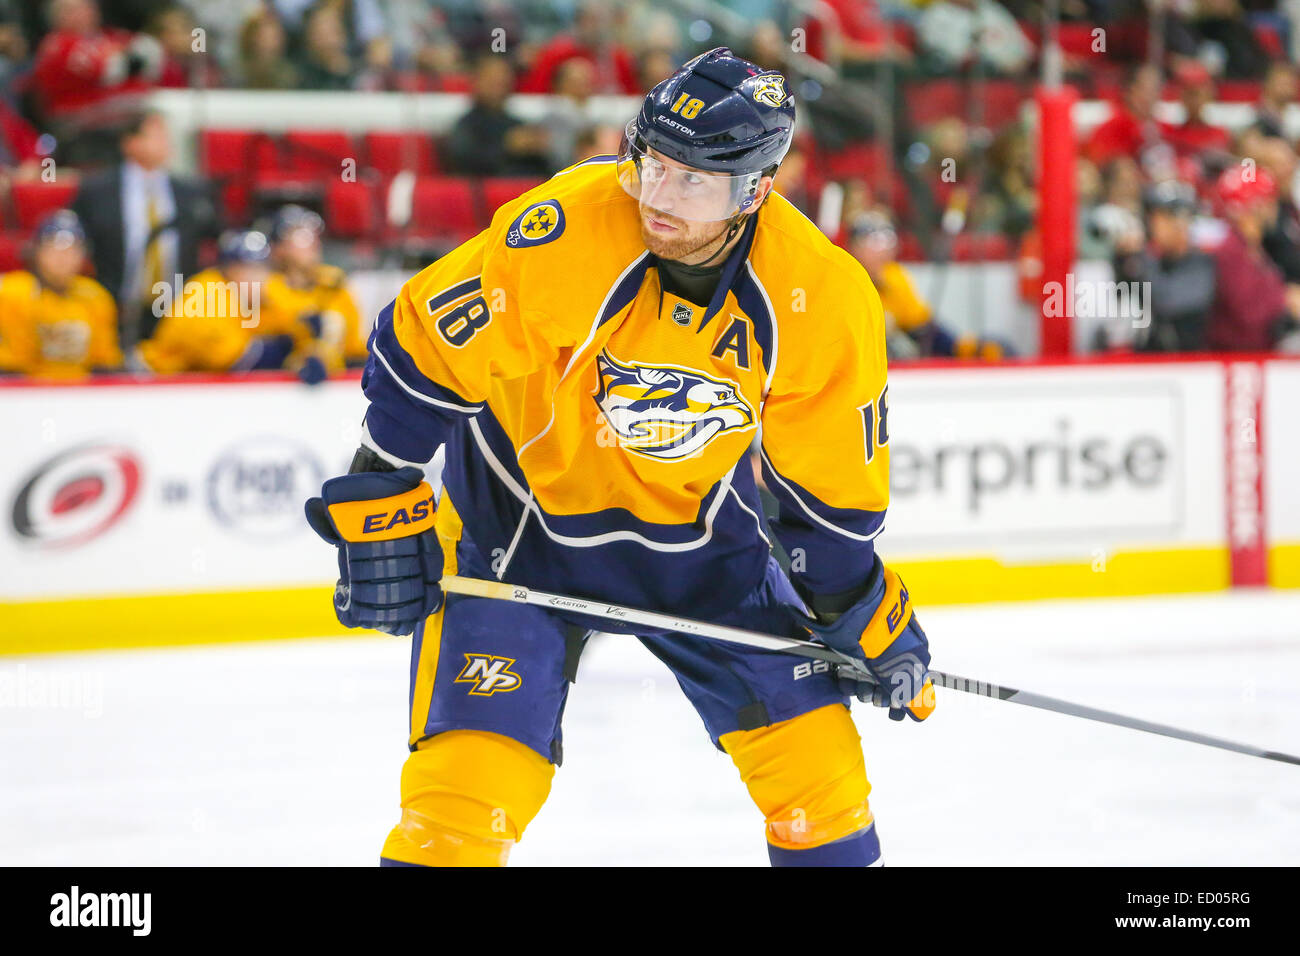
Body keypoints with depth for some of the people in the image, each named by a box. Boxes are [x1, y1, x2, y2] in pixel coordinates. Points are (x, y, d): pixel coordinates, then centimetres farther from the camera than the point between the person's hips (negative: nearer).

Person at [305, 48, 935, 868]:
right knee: (474, 769, -14)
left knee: (810, 746, 1)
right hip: (522, 512, -3)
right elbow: (421, 354, -17)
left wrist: (865, 616, 0)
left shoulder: (821, 299, -19)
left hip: (699, 525, 3)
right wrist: (383, 516, -15)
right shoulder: (557, 238, -30)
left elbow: (828, 487, -4)